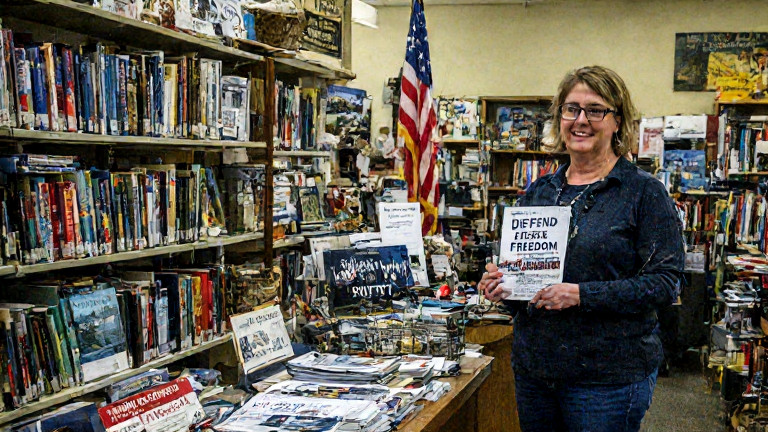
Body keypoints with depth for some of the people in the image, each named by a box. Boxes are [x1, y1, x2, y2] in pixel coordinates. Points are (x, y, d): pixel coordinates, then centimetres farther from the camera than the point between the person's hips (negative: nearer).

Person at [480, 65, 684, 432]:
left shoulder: (644, 192, -6)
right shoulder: (538, 192, 9)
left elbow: (663, 282, -13)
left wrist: (582, 295, -22)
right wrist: (501, 283, -5)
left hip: (608, 376, -5)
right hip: (532, 367, 5)